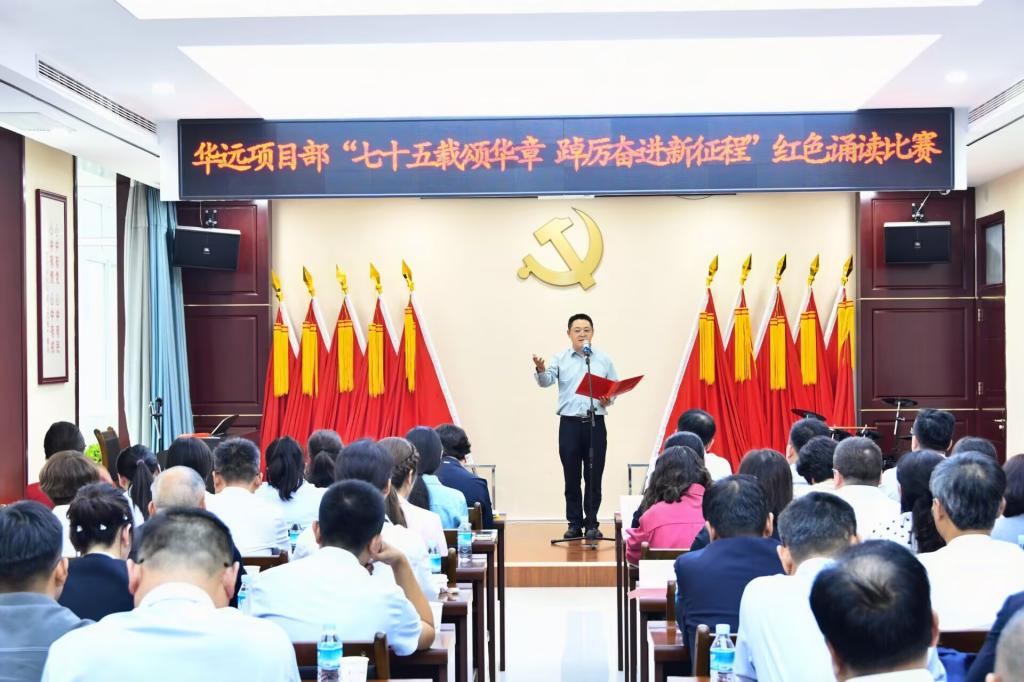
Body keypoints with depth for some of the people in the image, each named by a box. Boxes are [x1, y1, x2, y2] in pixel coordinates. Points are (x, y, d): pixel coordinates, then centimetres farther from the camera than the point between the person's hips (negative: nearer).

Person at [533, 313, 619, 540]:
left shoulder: (604, 360, 8)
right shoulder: (560, 359, 4)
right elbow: (546, 381, -11)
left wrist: (609, 400, -13)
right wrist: (540, 370, -34)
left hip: (595, 423, 0)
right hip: (569, 424, 0)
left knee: (594, 477, 2)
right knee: (571, 477, 4)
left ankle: (592, 524, 9)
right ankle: (575, 523, 11)